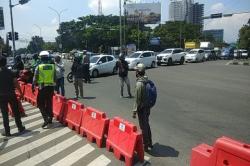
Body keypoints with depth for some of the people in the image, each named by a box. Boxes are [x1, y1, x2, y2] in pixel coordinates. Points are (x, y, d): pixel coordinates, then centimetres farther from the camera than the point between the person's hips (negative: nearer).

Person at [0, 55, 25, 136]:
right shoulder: (10, 72, -4)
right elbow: (16, 83, -6)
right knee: (16, 112, 12)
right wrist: (21, 93, 0)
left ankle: (7, 131, 11)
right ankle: (20, 128, 21)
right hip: (11, 94, 1)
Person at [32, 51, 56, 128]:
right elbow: (55, 78, 5)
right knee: (49, 103, 14)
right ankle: (50, 118, 23)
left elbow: (35, 78, -4)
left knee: (41, 104, 8)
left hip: (42, 88, -3)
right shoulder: (52, 66, 1)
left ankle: (46, 118, -5)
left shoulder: (39, 67, -7)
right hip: (51, 87, 3)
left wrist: (33, 86, 9)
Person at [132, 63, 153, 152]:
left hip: (142, 108, -8)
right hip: (148, 107, 8)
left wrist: (134, 111, -14)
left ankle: (145, 146, 19)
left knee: (143, 127, 5)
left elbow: (137, 99, -21)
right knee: (147, 125, 21)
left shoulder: (139, 83, -22)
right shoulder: (147, 81, 3)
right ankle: (149, 143, 36)